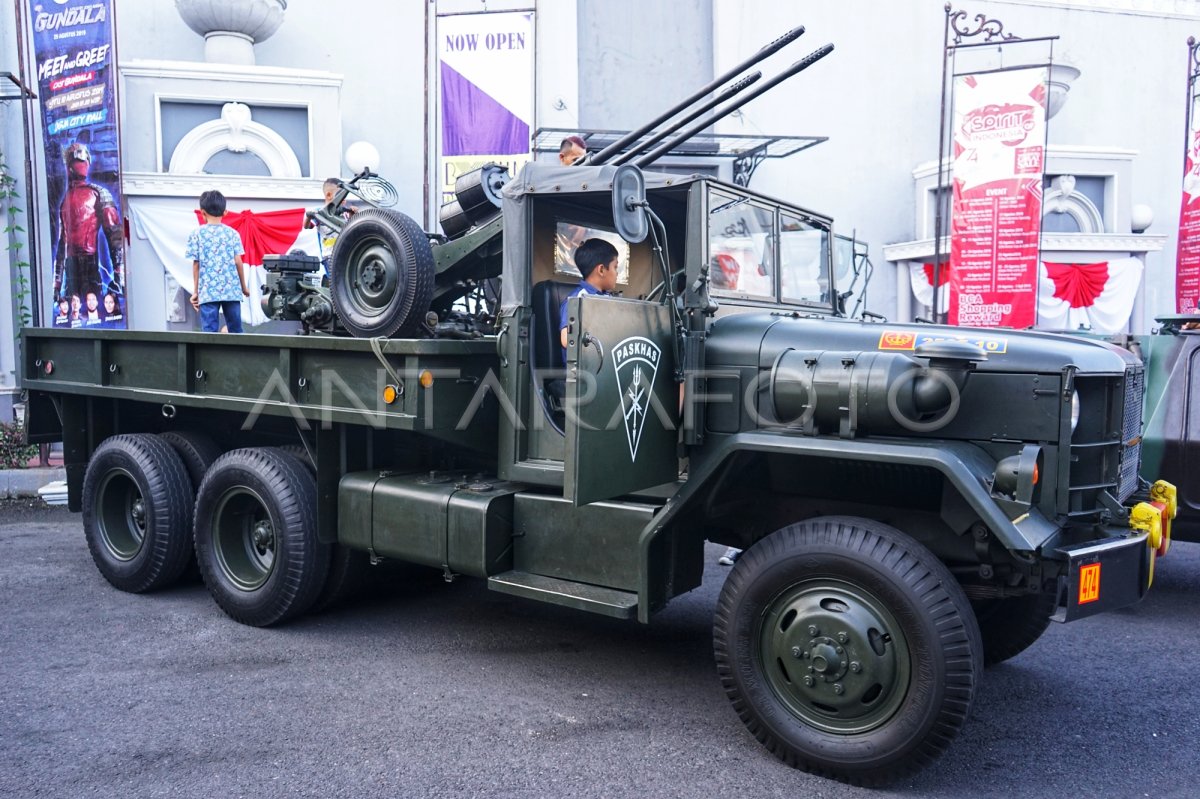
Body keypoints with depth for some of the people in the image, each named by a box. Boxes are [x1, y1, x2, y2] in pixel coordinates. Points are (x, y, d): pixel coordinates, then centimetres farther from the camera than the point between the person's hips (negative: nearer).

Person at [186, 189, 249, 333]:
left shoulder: (197, 234, 2)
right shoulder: (232, 233, 5)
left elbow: (196, 264, 2)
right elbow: (238, 262, 3)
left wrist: (195, 291, 8)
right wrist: (244, 287, 14)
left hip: (208, 291, -1)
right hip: (231, 290, 2)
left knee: (209, 333, -3)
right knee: (236, 331, 9)